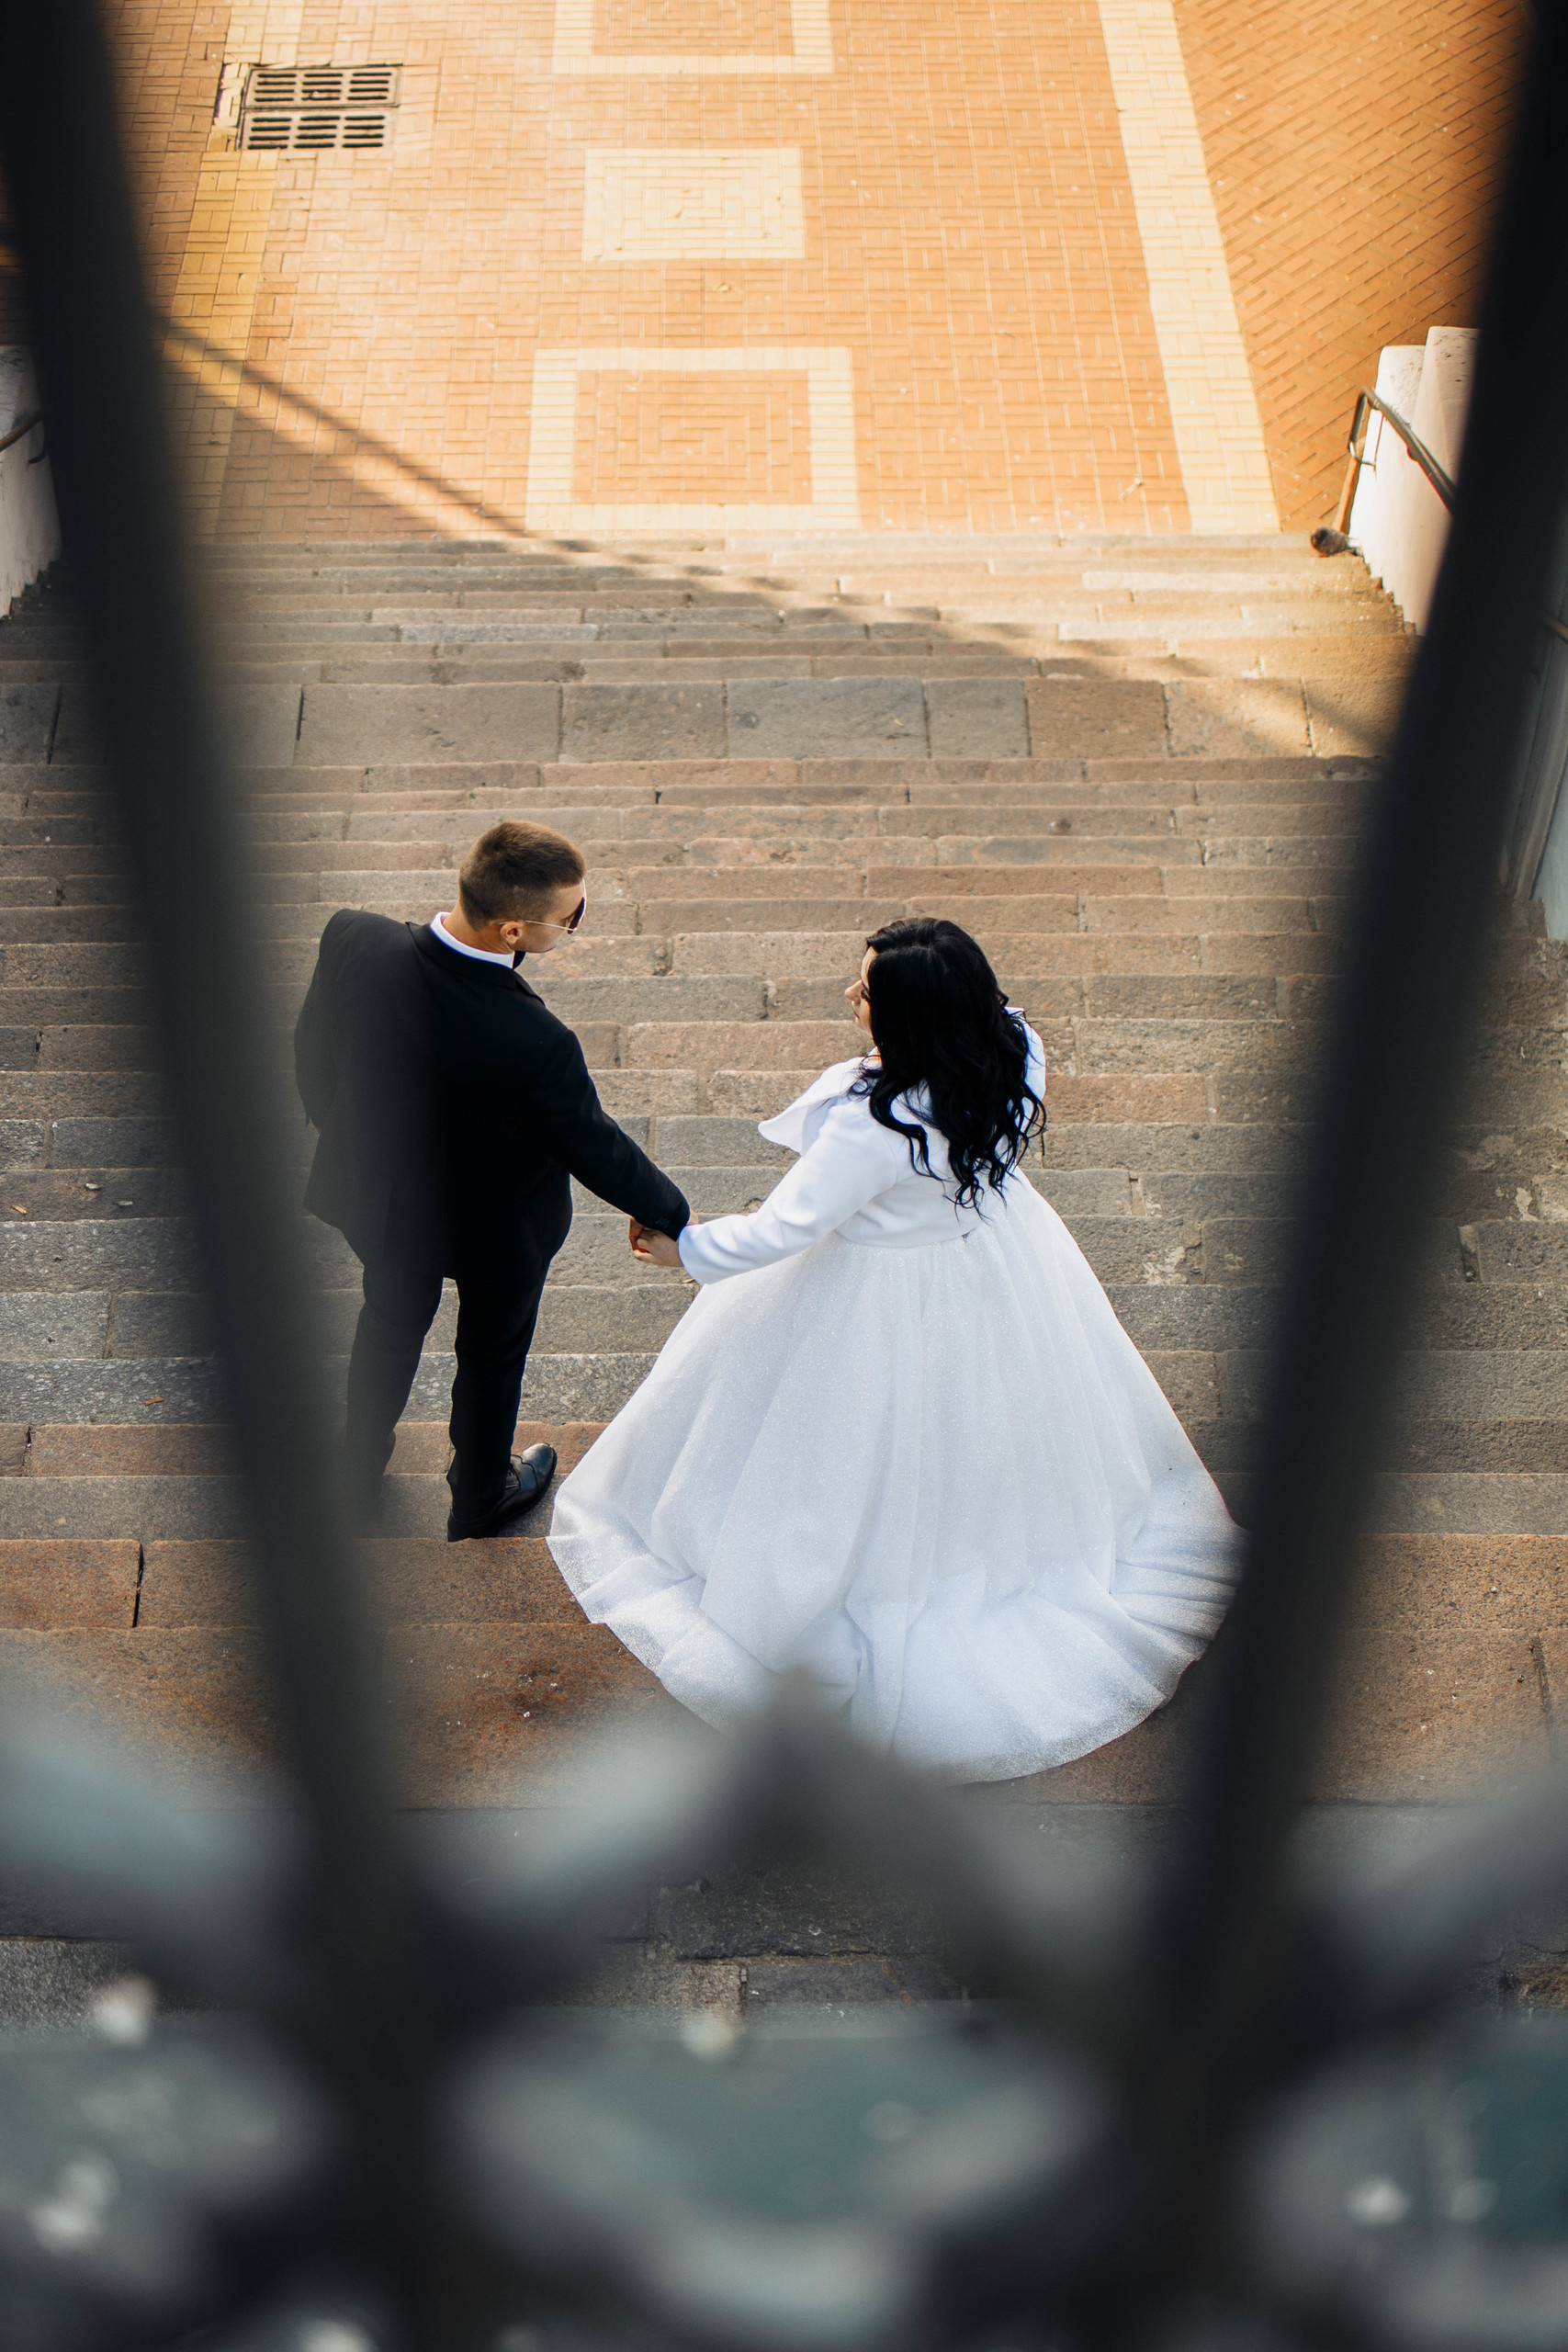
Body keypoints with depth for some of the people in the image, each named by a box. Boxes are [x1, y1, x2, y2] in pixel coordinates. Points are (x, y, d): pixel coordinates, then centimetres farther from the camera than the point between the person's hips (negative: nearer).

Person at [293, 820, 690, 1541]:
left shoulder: (354, 940, -30)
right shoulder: (535, 1046, -41)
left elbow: (313, 1048, -10)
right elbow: (594, 1148, -23)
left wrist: (336, 1125, 12)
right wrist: (666, 1211, -2)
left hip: (381, 1192, 4)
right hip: (494, 1225, -4)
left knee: (391, 1323, 33)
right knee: (491, 1354, 26)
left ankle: (360, 1473, 58)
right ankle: (479, 1501, 54)